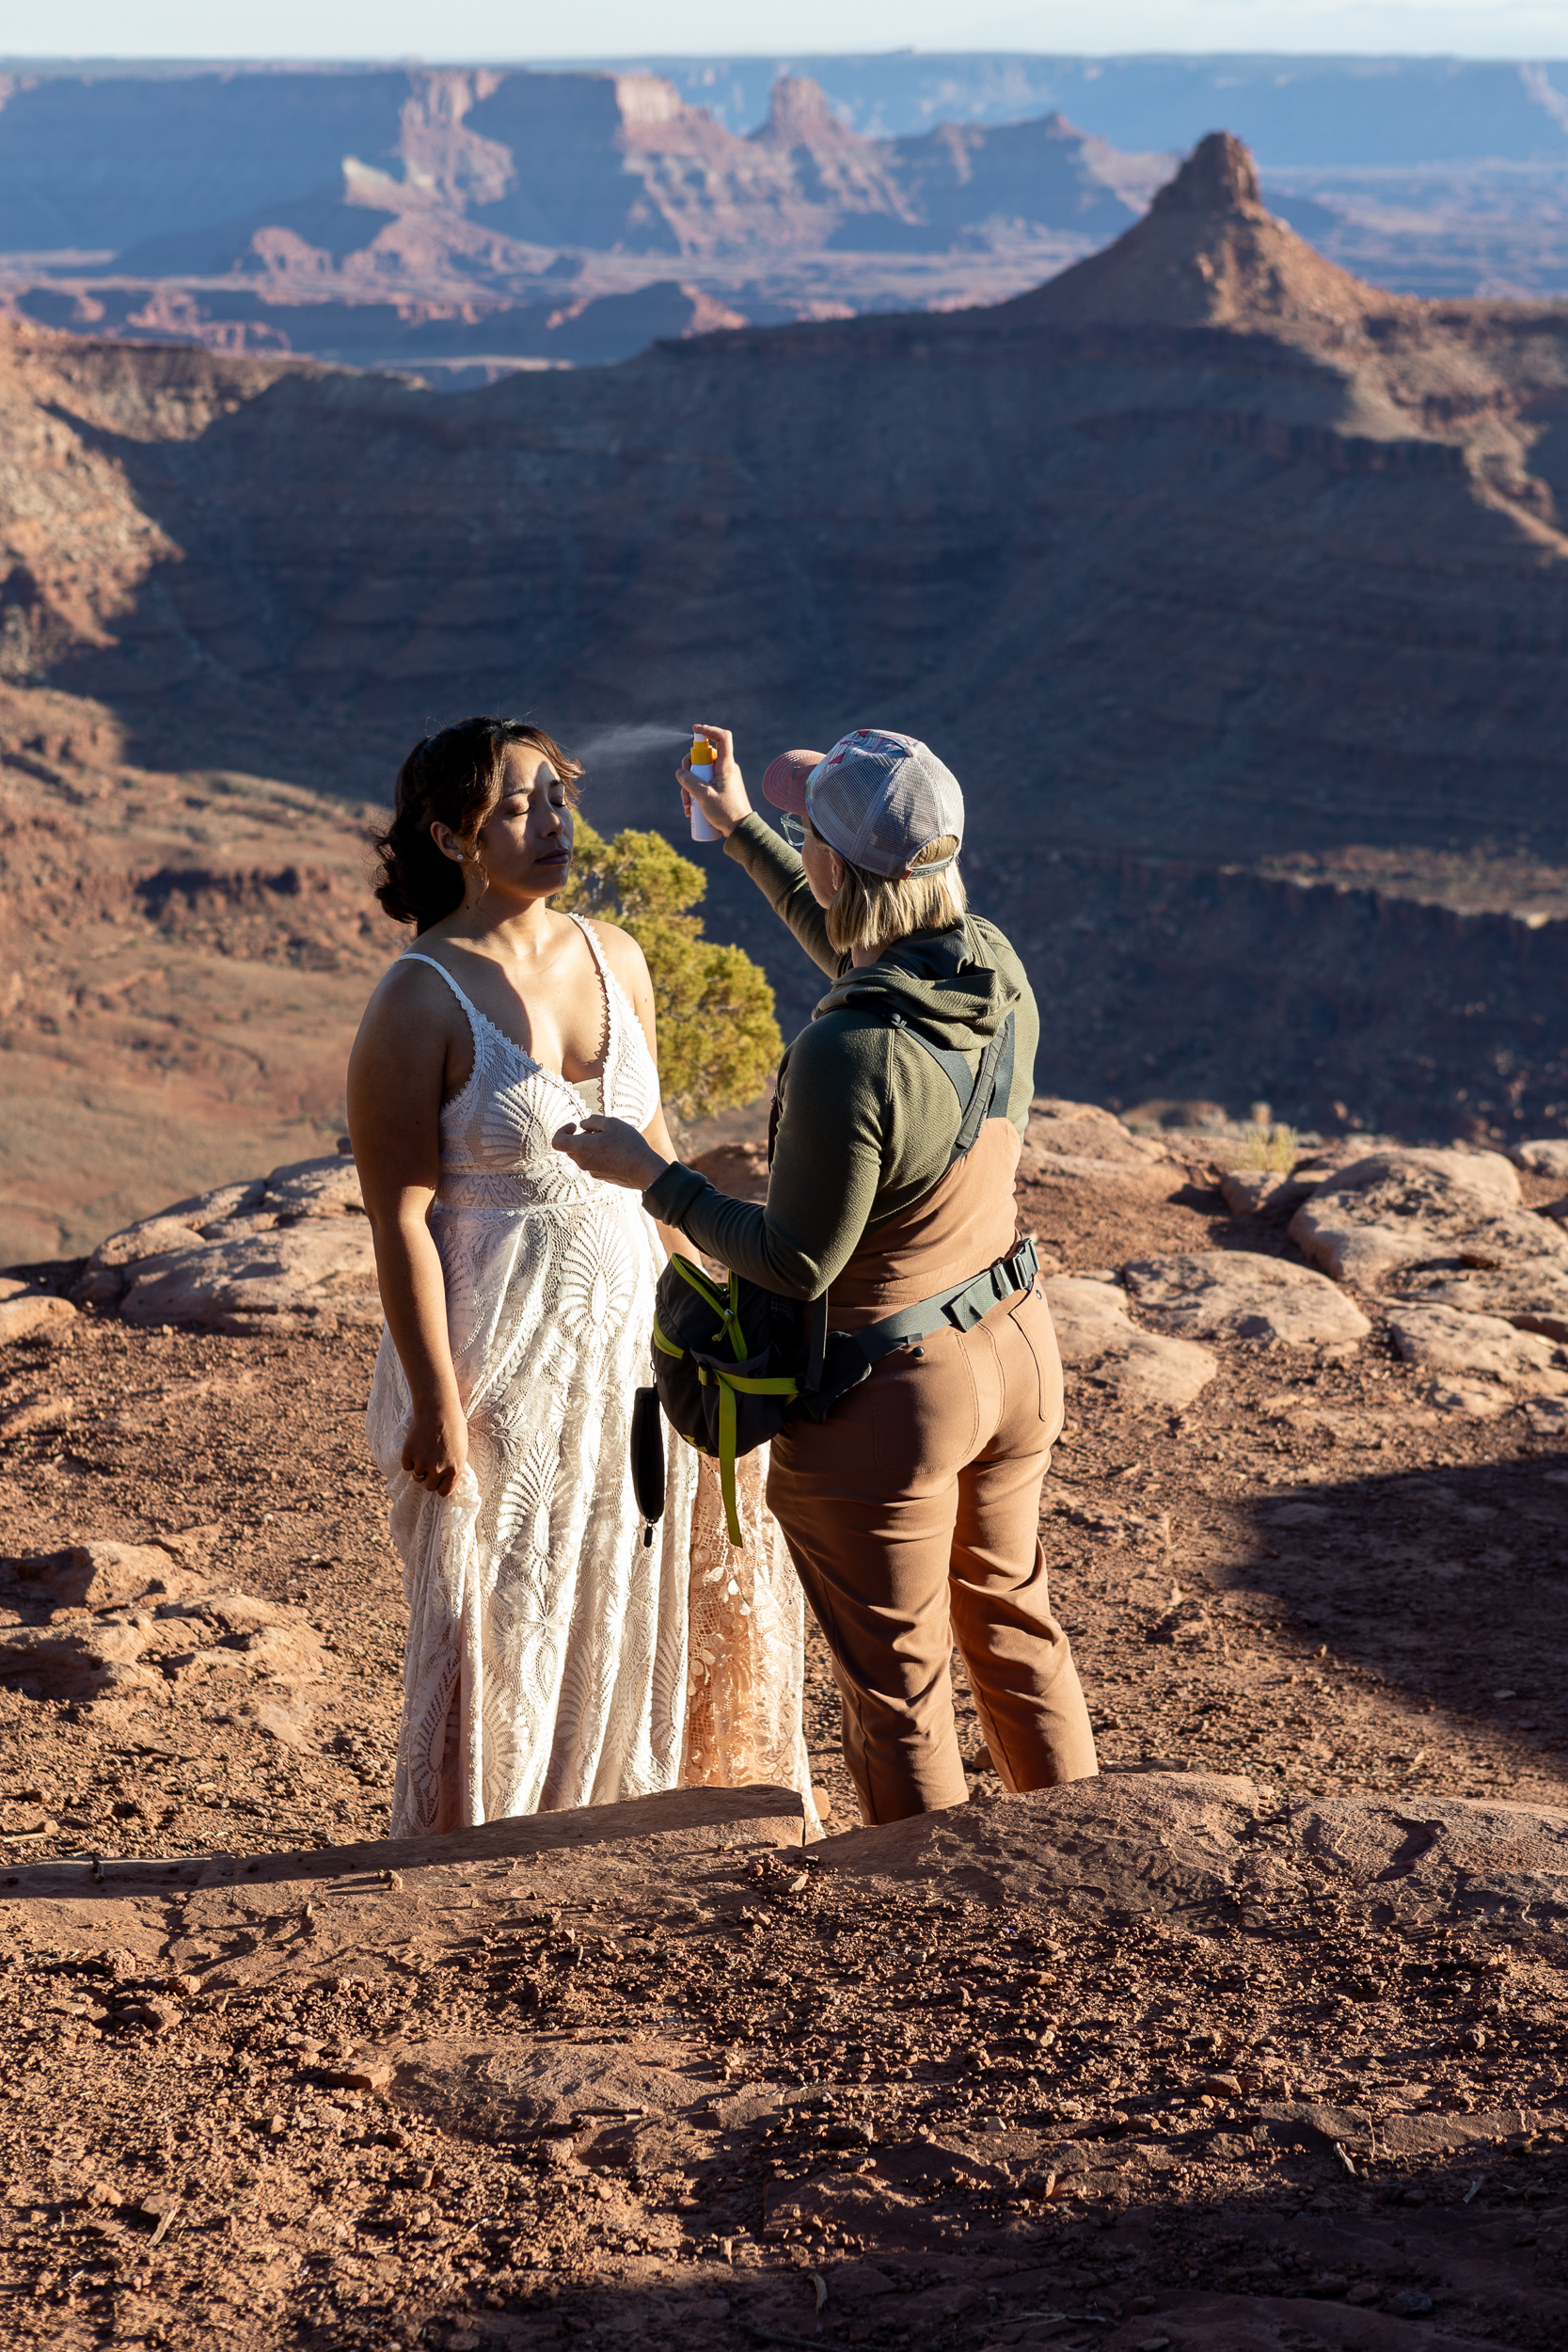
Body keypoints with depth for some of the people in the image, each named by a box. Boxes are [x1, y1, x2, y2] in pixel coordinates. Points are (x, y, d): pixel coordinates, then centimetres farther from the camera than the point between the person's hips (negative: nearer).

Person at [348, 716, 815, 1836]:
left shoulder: (614, 958, 2)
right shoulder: (418, 1003, -17)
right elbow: (401, 1217, -16)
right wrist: (436, 1403, -17)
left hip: (626, 1323, 6)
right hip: (499, 1347, -6)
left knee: (694, 1570, 14)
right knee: (501, 1616, 7)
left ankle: (648, 1802, 35)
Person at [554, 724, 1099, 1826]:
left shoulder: (848, 1058, -33)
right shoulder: (996, 969, -10)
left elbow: (799, 1262, -22)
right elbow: (862, 956, 14)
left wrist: (652, 1176, -11)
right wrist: (740, 829, 19)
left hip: (889, 1398, -7)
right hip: (1016, 1353, 7)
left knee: (897, 1680, 14)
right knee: (1012, 1618, 28)